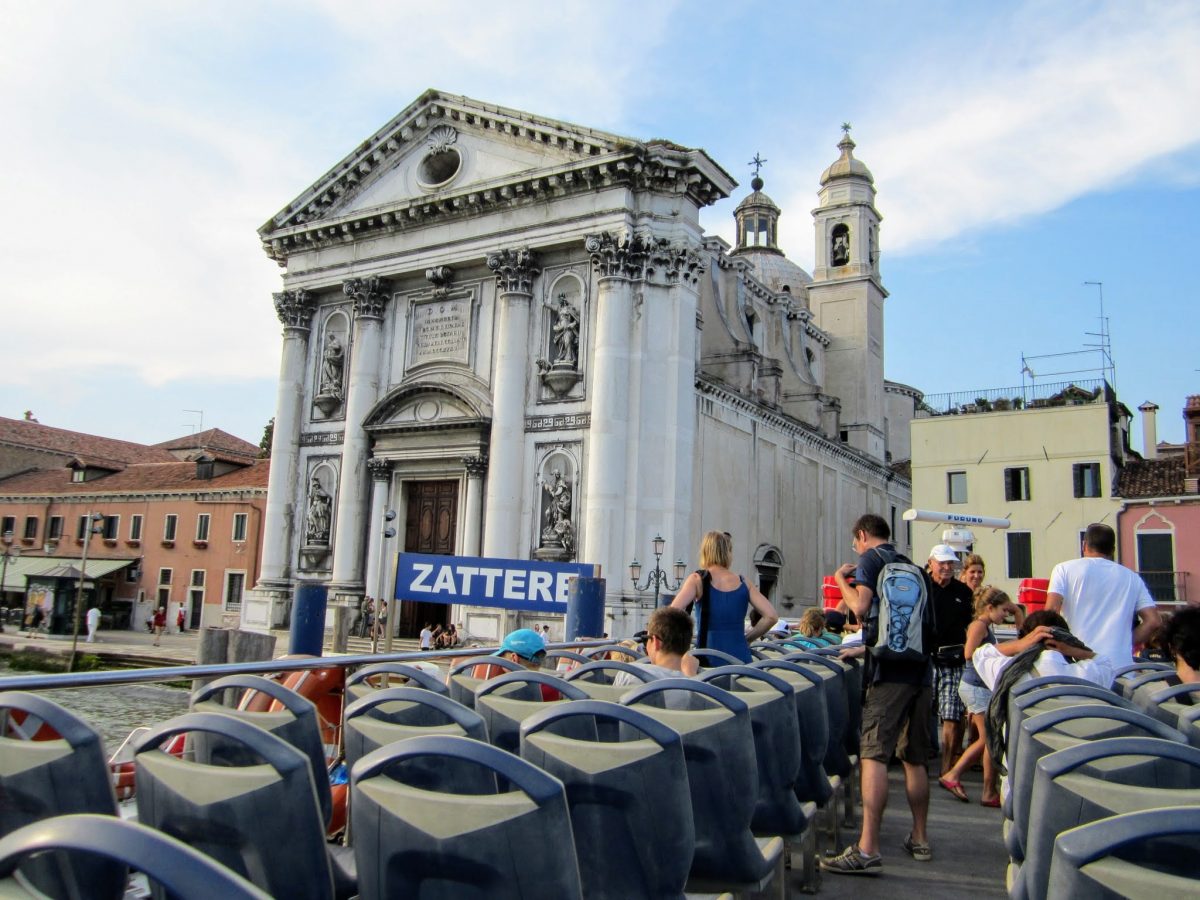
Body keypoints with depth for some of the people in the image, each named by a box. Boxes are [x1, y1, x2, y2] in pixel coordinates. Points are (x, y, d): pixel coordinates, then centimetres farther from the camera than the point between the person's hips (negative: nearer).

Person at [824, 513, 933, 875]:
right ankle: (919, 839, 26)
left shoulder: (871, 559, -1)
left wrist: (841, 578, 3)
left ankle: (867, 849, -17)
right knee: (915, 759, 16)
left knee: (874, 755, -11)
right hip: (921, 668, 8)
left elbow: (861, 608, -14)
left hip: (890, 669, -7)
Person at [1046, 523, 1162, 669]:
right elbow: (1154, 621, 8)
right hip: (1120, 665, 3)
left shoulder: (1065, 569, 4)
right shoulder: (1132, 577, 14)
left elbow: (1051, 610, -8)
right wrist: (1126, 643, 15)